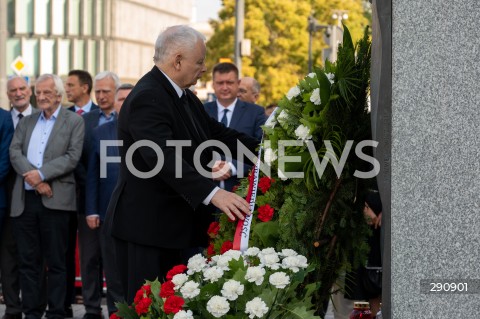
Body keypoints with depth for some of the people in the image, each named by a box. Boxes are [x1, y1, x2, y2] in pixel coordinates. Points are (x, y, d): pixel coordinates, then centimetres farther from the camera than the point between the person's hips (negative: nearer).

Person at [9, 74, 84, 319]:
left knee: (55, 262, 0)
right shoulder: (26, 122, 16)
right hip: (25, 199, 4)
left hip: (55, 200, -4)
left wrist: (42, 174, -16)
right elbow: (15, 152, 3)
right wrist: (32, 178, -13)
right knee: (28, 260, 6)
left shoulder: (74, 122, 3)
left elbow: (72, 157, -8)